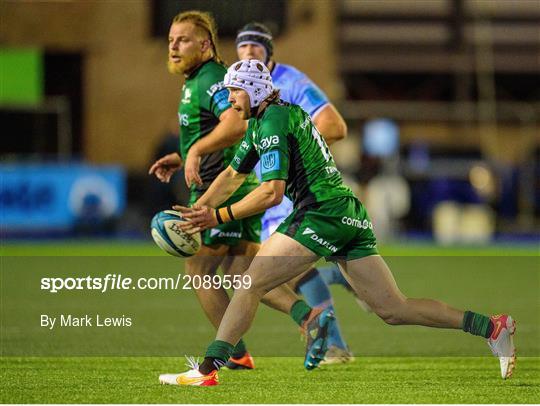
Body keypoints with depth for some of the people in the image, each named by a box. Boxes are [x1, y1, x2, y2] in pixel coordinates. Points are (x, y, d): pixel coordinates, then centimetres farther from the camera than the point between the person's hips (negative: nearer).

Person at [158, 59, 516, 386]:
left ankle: (207, 370, -11)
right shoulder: (259, 123, 21)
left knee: (249, 284, -7)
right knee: (393, 309, 7)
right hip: (351, 216, 10)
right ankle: (491, 327, 2)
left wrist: (218, 217, -13)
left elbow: (272, 193, -16)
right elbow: (232, 176, 28)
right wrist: (195, 211, 19)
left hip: (322, 212, -10)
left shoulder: (273, 121, -9)